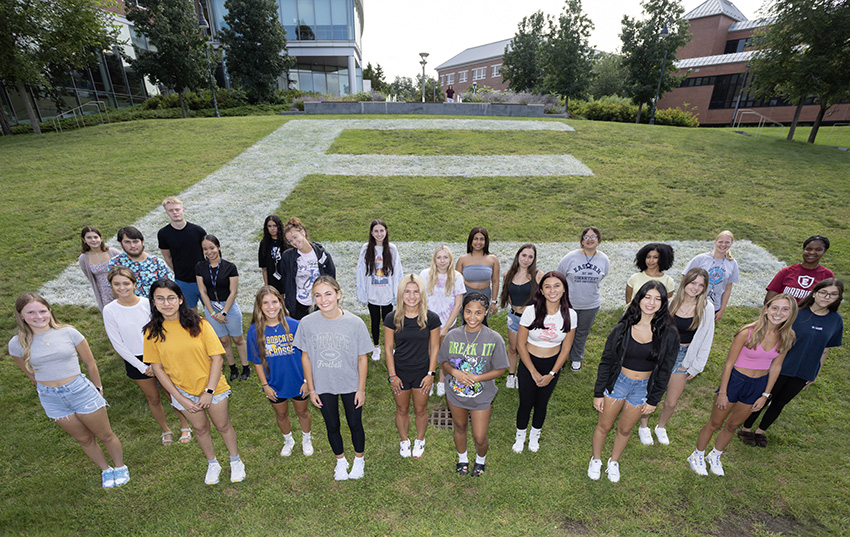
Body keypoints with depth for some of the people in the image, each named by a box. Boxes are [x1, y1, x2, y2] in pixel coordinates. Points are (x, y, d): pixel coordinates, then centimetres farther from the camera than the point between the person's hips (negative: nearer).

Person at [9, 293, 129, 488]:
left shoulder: (68, 333, -11)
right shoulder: (17, 343, -6)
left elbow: (90, 363, -1)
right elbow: (31, 374, 12)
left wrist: (97, 389, 6)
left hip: (81, 391, -2)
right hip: (51, 399, 2)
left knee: (105, 436, 11)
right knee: (85, 439, 17)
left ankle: (120, 467, 34)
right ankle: (105, 470, 39)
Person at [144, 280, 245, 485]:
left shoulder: (198, 324, -17)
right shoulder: (153, 332, -10)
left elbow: (216, 358, -14)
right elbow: (157, 368, -5)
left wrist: (209, 391, -17)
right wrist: (180, 399, -8)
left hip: (211, 387, -2)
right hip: (182, 392, 2)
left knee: (223, 425, 14)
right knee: (200, 428, 20)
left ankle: (236, 462, 39)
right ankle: (212, 464, 45)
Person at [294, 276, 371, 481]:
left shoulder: (355, 323, -20)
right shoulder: (307, 323, -16)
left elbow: (362, 358, -10)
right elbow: (306, 357, -3)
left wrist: (361, 389, -5)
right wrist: (311, 389, 1)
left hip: (351, 385, -1)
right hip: (323, 386, 2)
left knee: (355, 424, 18)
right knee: (332, 426, 21)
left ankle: (359, 459, 47)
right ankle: (340, 460, 49)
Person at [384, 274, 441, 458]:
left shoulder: (431, 318, -13)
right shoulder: (392, 318, -13)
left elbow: (434, 348, -4)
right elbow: (388, 348, -6)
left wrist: (430, 374, -5)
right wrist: (392, 375, -5)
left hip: (422, 372, 0)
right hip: (400, 372, 1)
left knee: (420, 410, 17)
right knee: (402, 410, 19)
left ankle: (420, 440, 45)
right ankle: (404, 441, 45)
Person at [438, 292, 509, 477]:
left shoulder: (494, 339, -19)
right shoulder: (452, 335, -13)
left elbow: (500, 369, -11)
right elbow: (443, 362, -1)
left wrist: (476, 378, -22)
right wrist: (455, 372, -22)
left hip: (481, 396, -2)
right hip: (455, 392, 2)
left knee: (480, 438, 9)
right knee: (460, 428, 23)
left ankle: (481, 459, 45)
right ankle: (462, 458, 53)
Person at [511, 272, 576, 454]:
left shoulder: (570, 315, -13)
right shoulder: (531, 311, -20)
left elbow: (566, 349, -3)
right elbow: (520, 344, -11)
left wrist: (551, 374, -5)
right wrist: (534, 372, -10)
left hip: (553, 364, 2)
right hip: (529, 363, -1)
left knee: (541, 404, 16)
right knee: (526, 403, 9)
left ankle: (535, 435, 45)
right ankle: (520, 436, 38)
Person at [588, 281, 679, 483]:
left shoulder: (668, 334, -12)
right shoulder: (623, 328, -14)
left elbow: (664, 371, -2)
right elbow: (606, 361, -7)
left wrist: (653, 400, 0)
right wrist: (598, 393, -5)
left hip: (643, 388, 1)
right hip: (617, 382, -1)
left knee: (624, 429, 19)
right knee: (604, 426, 13)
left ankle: (614, 461, 46)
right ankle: (596, 459, 40)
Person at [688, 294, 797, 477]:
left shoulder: (786, 337, -9)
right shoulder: (748, 332, -23)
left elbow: (775, 366, 3)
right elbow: (729, 364, -15)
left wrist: (765, 395, 5)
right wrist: (722, 393, -11)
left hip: (758, 386, 4)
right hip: (735, 380, -4)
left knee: (733, 426, 21)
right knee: (715, 424, 11)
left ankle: (715, 457, 43)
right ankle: (697, 456, 32)